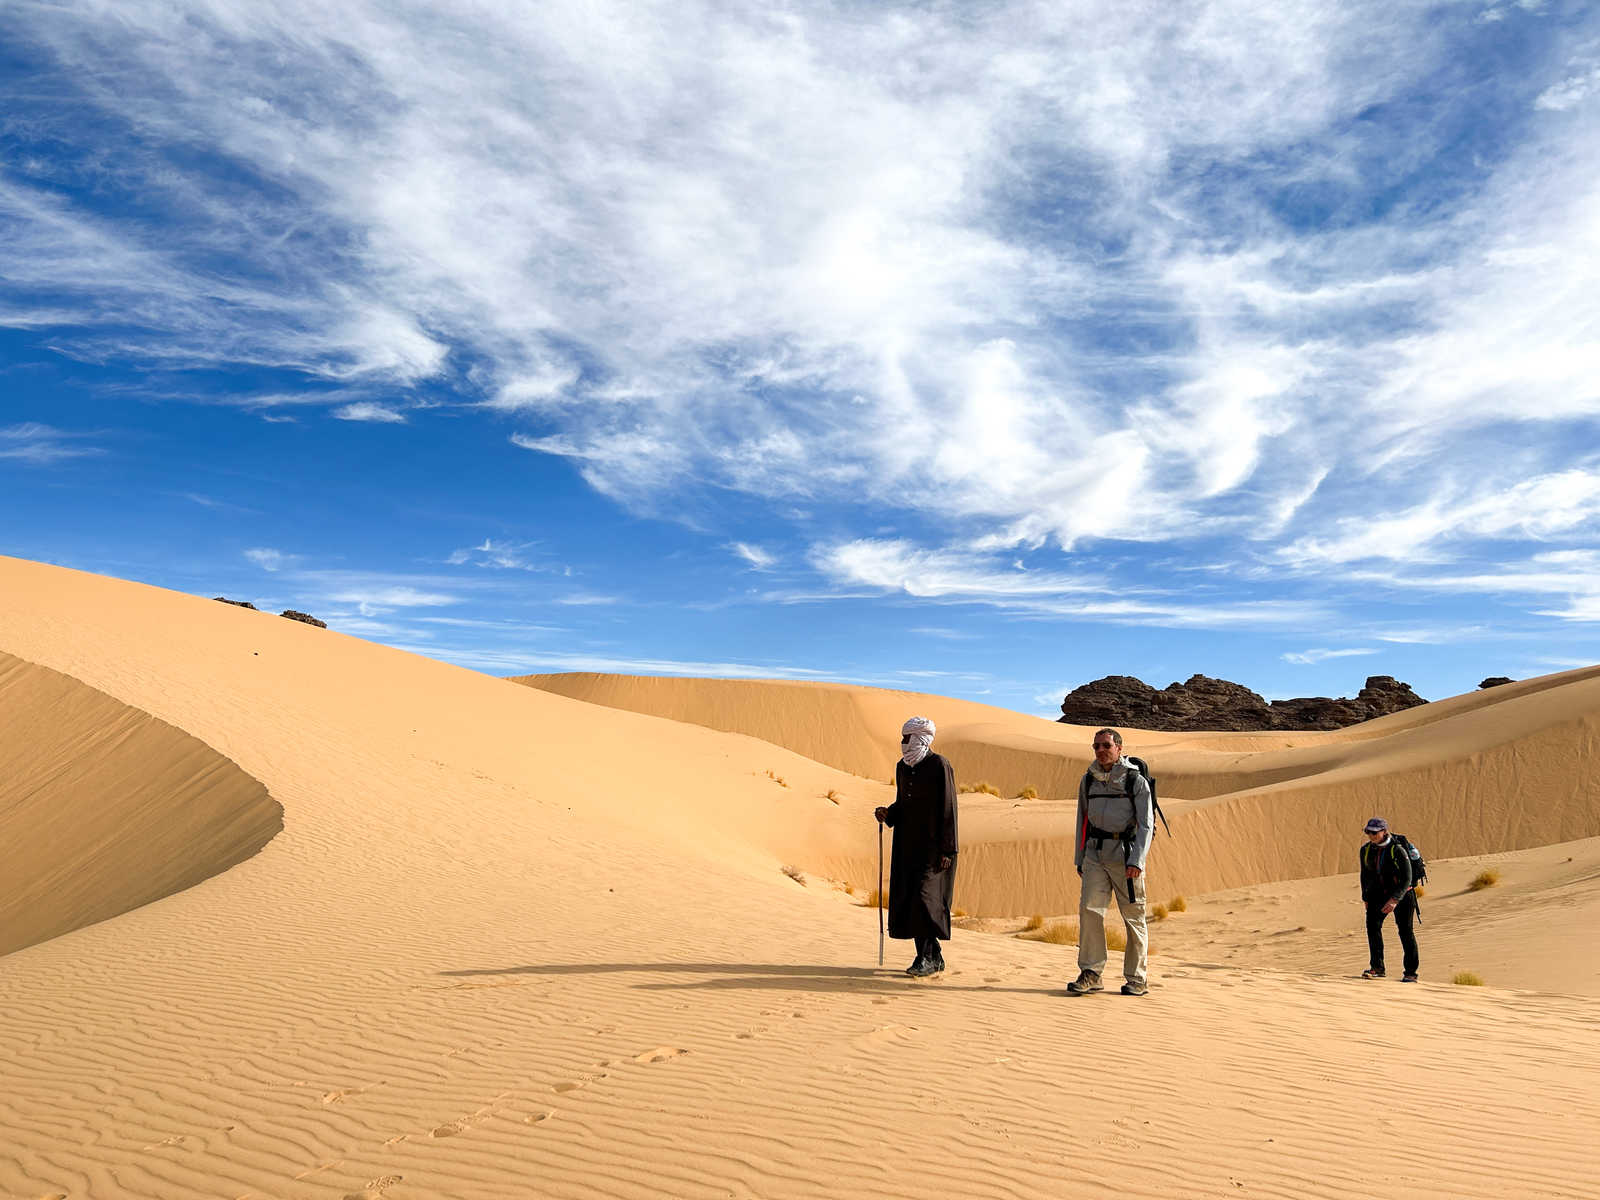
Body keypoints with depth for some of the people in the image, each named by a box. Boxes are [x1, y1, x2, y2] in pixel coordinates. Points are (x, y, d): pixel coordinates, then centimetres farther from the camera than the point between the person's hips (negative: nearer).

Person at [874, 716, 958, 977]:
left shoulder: (939, 765, -11)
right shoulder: (902, 767, 10)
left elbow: (948, 808, -13)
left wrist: (947, 850, -17)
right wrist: (888, 814, -2)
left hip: (933, 844, -7)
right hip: (907, 843, 7)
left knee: (924, 897, -12)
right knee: (907, 899, 5)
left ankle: (925, 958, -1)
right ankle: (934, 957, 16)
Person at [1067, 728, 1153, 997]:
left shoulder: (1136, 781, -3)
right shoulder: (1088, 780, 11)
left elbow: (1146, 825, -6)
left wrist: (1137, 861, -17)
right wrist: (1079, 858, 17)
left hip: (1126, 854, -3)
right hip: (1095, 853, 3)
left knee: (1134, 917, 2)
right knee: (1089, 909, -10)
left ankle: (1137, 979, 13)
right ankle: (1090, 974, -5)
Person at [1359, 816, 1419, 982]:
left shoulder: (1397, 850, -19)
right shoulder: (1366, 850, -2)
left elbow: (1406, 879, -21)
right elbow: (1365, 875, 12)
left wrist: (1395, 900, -30)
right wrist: (1366, 898, 11)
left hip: (1402, 894, -4)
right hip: (1379, 894, 4)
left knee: (1406, 931, -1)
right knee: (1372, 924, -15)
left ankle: (1411, 973, 11)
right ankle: (1377, 968, -9)